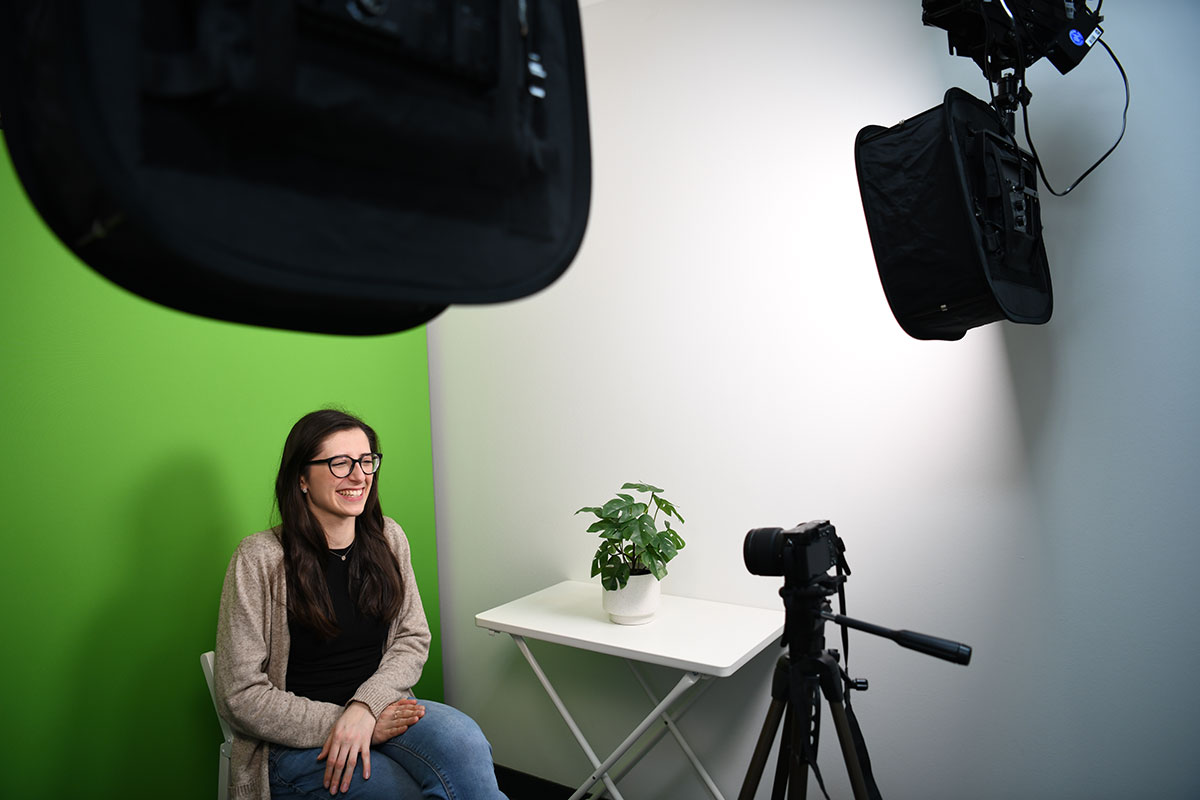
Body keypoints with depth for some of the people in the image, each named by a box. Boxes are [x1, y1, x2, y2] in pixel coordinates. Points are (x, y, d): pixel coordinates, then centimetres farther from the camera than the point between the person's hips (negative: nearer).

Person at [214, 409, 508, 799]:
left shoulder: (388, 538, 4)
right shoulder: (259, 559, -11)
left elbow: (414, 639, 5)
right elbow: (241, 696, -10)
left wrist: (366, 705, -14)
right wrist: (341, 724, -16)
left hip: (380, 706, 4)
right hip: (297, 742, -4)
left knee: (462, 739, -29)